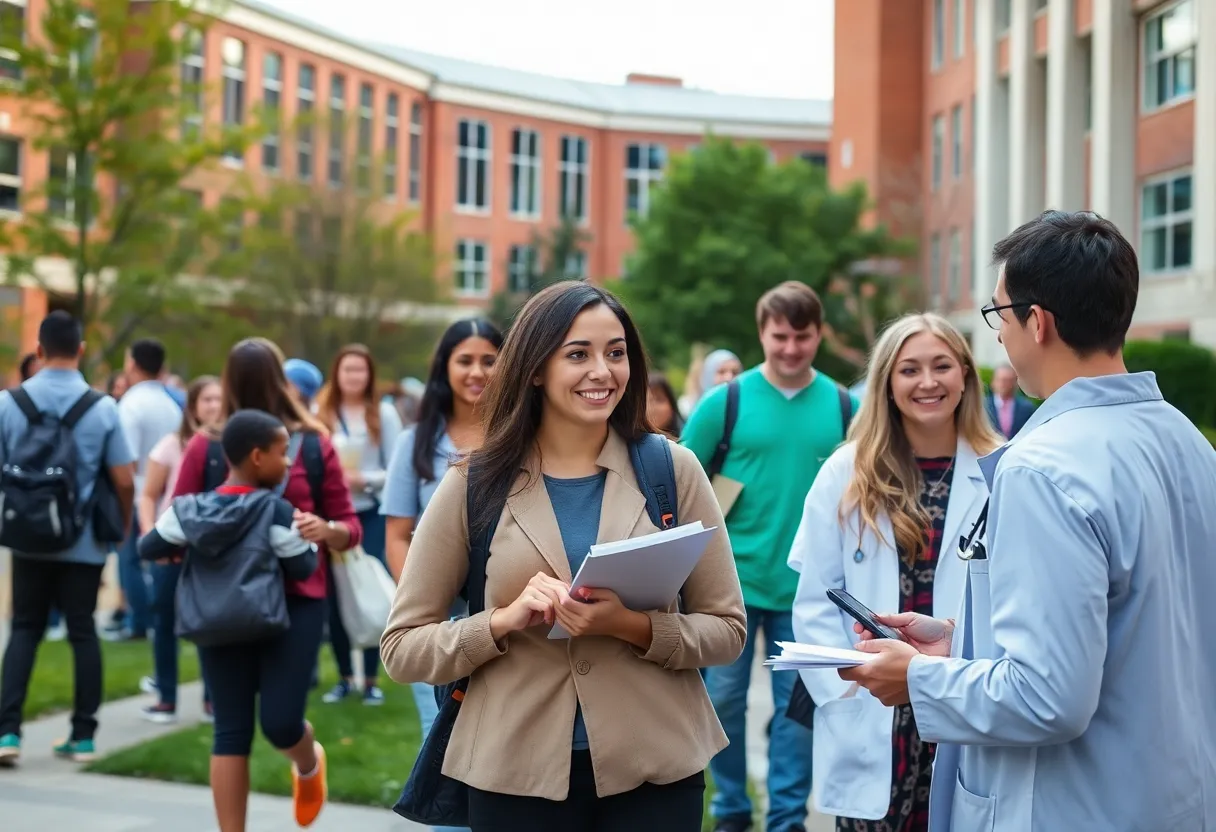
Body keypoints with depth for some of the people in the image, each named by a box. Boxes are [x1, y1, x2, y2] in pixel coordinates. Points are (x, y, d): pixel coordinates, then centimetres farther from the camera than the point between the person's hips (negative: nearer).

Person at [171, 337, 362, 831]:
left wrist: (325, 530, -16)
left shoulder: (313, 445, 3)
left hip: (296, 599, 0)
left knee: (282, 721, -3)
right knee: (232, 730, 3)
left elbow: (350, 528, 6)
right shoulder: (206, 445, 0)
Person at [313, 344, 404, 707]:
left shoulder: (385, 413, -3)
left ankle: (371, 679, 8)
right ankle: (344, 677, 18)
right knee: (335, 597, 5)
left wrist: (365, 480, -16)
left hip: (372, 515, -1)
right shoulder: (320, 414, 0)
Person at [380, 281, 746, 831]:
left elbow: (726, 630, 0)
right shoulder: (473, 485, -2)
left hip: (656, 772, 0)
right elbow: (402, 648, -1)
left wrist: (634, 626, -17)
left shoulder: (673, 470, -1)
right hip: (514, 777, 0)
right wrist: (504, 621, -17)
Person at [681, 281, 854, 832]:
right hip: (732, 580, 0)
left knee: (799, 704, 7)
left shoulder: (842, 406, 1)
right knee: (724, 699, 7)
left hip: (808, 584, 1)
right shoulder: (726, 400, -3)